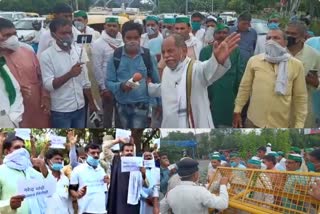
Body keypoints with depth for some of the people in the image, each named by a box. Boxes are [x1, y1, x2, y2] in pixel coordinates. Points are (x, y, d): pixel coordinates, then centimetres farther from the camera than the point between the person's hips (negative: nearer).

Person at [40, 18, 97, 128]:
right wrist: (70, 74, -27)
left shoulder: (78, 51, 4)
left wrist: (91, 103, 11)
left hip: (80, 107, 5)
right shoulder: (47, 55, -11)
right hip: (61, 111, -5)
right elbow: (48, 85, -17)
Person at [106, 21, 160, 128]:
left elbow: (156, 81, 4)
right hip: (122, 105, 2)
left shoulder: (148, 56, -4)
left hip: (141, 105, -2)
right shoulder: (115, 57, -4)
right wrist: (121, 86, -22)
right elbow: (108, 82, -2)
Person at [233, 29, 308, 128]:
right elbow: (244, 88, 5)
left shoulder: (296, 65, -3)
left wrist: (299, 124, -2)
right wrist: (237, 111, 3)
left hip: (281, 124, 0)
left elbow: (300, 97, 0)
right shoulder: (254, 60, -1)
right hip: (254, 121, 1)